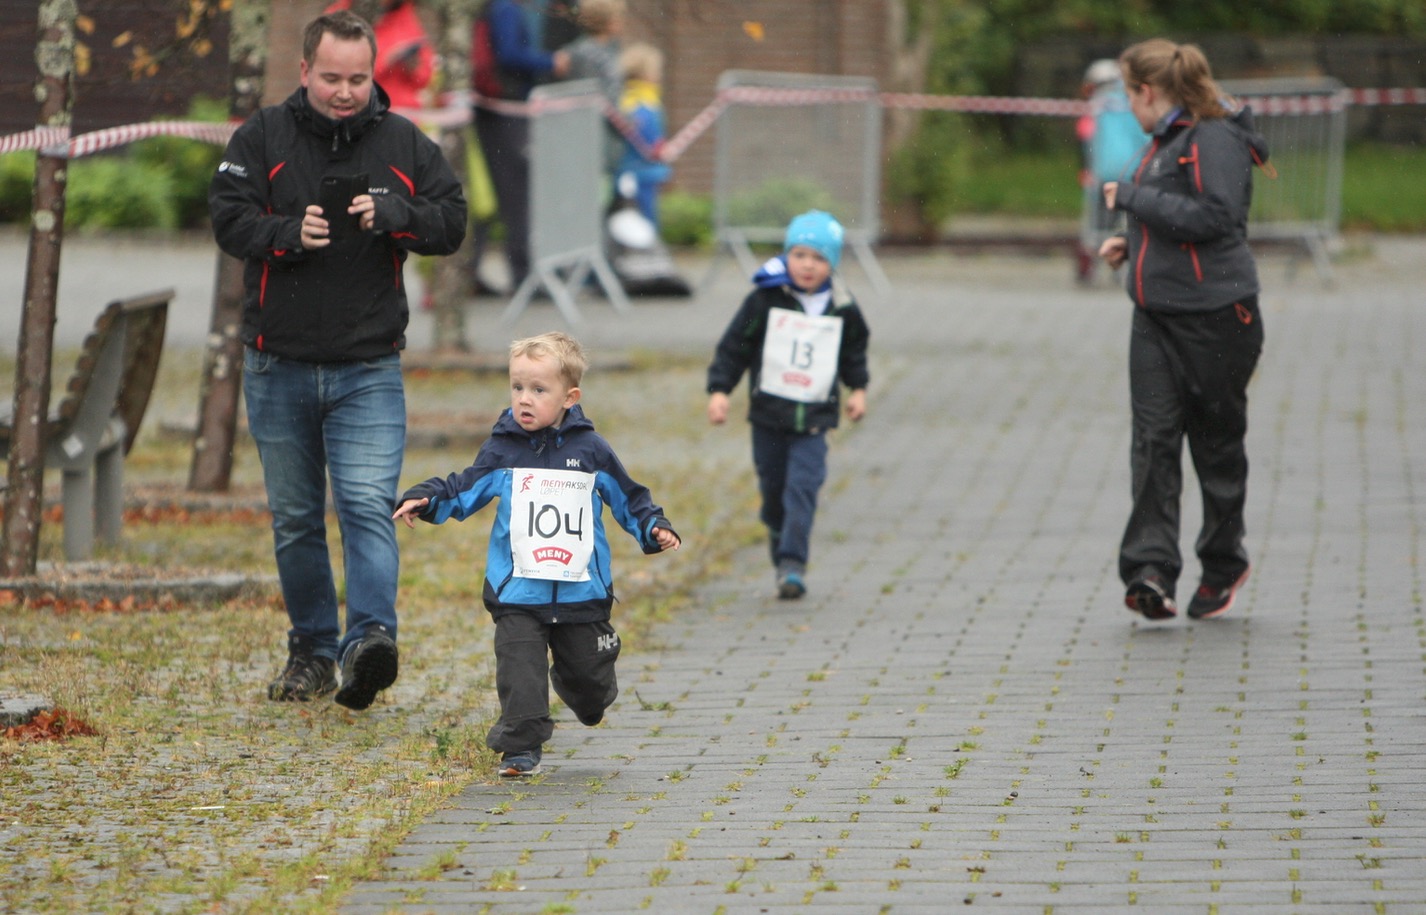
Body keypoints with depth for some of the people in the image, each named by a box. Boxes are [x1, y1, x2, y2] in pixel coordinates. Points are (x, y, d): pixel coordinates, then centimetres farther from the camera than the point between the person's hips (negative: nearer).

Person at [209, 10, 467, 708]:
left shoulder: (405, 145, 3)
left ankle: (371, 639, -27)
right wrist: (290, 234, -26)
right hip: (278, 368, 1)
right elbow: (228, 219, -7)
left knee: (368, 505, -16)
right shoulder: (262, 139, 0)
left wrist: (392, 216, -18)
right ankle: (311, 651, 21)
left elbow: (451, 224, 1)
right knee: (295, 520, 10)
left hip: (368, 370, -1)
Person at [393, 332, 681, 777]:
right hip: (518, 592, 0)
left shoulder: (590, 450, 3)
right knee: (519, 670, -11)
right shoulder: (502, 451, 2)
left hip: (582, 592, 1)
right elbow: (463, 490, 4)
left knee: (586, 671, 10)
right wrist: (424, 500, -12)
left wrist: (653, 529, 2)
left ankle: (591, 703, 43)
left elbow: (627, 497, 13)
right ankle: (520, 746, -3)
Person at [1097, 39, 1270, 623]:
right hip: (1157, 315, 8)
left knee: (1217, 443, 5)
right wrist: (1133, 243, 14)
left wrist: (1134, 197, -19)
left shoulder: (1216, 139, -13)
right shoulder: (1165, 142, 16)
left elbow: (1214, 216, -25)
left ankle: (1223, 564, 21)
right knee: (1154, 439, -7)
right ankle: (1151, 569, -15)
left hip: (1215, 315, -8)